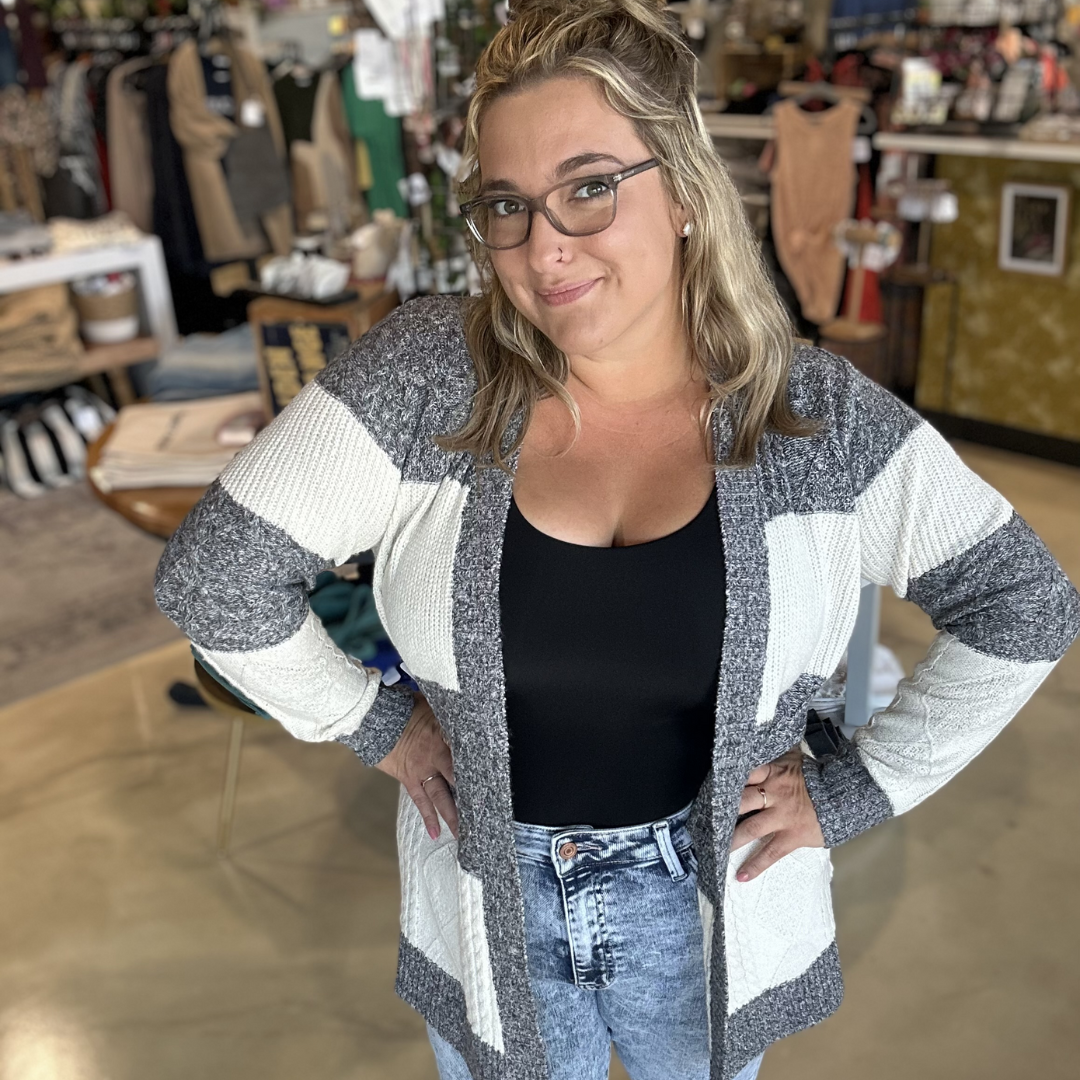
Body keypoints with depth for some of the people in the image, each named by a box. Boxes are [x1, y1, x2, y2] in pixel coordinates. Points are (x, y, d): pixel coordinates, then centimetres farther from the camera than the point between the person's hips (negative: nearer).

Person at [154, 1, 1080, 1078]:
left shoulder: (816, 417, -16)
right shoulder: (423, 375, -18)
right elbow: (212, 577, -12)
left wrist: (852, 791, -9)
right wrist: (377, 724, -7)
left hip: (709, 910, 1)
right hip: (490, 914, 0)